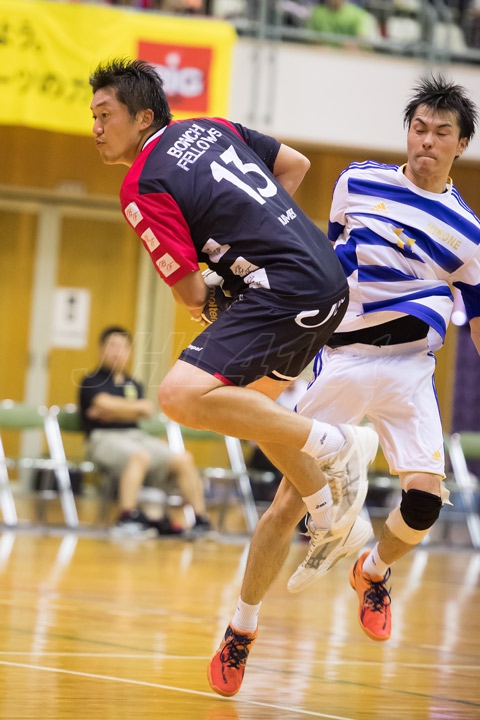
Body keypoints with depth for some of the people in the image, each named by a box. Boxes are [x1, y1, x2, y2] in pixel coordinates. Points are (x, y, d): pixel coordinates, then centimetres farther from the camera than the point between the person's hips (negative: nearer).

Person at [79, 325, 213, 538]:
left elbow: (146, 411, 4)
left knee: (183, 459, -13)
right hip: (105, 438, -6)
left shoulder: (134, 385, 22)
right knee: (139, 456, -39)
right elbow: (104, 403, -13)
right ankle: (127, 519, -47)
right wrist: (138, 406, 0)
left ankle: (201, 521, -15)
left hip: (137, 435, 6)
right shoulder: (92, 381, 7)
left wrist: (113, 413, -10)